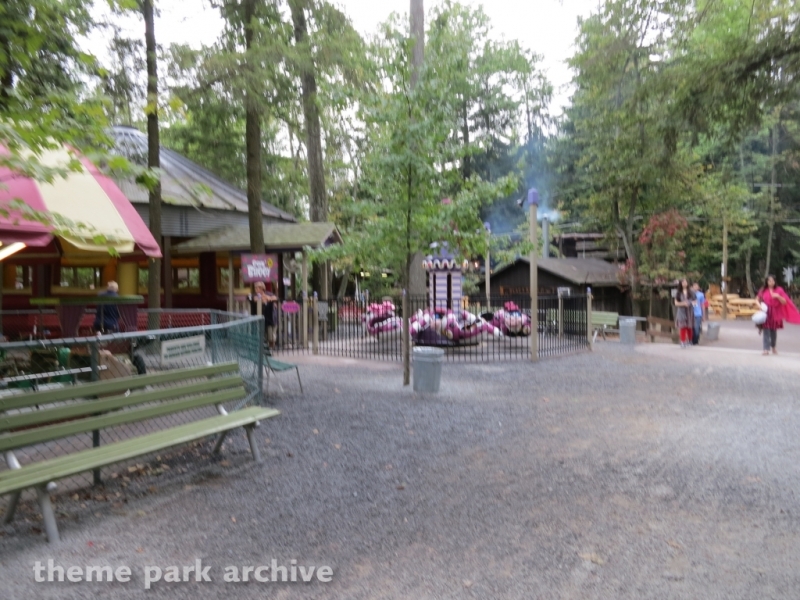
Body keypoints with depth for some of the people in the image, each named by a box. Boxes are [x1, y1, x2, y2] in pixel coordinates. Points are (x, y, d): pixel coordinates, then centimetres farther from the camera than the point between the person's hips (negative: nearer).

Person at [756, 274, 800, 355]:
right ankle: (766, 349, -10)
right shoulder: (763, 290, 3)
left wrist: (778, 296, -20)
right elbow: (758, 300, 10)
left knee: (774, 331, 10)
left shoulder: (779, 290, 1)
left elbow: (784, 302, -3)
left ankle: (773, 347, 29)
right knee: (766, 331, -7)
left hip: (775, 313, 1)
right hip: (765, 313, -1)